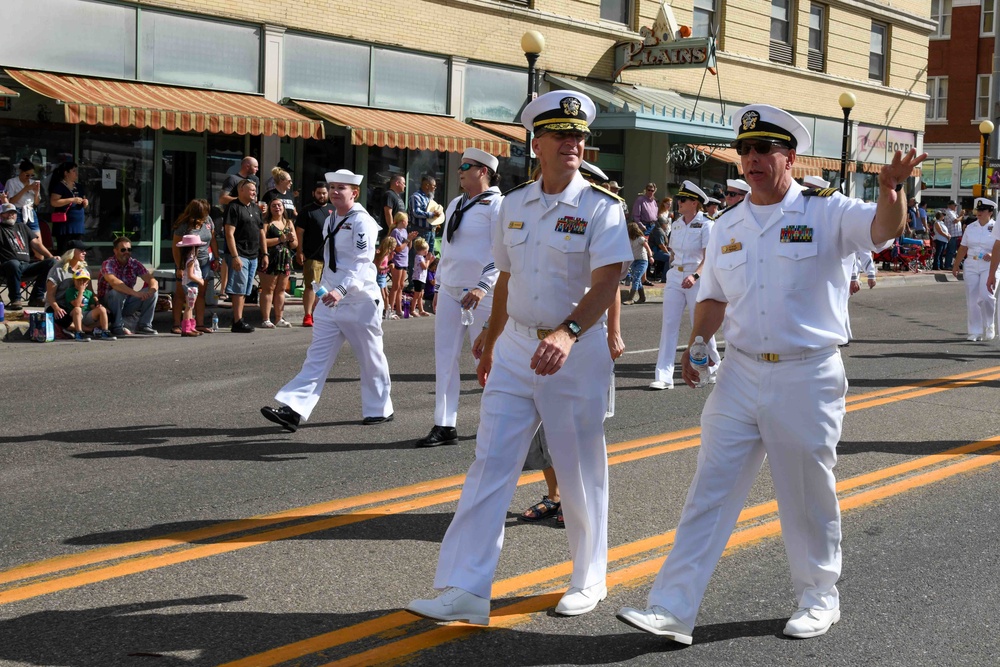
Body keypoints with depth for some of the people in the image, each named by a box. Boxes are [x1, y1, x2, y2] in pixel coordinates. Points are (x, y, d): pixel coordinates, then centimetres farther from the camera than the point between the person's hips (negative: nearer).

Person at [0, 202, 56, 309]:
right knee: (14, 263, -42)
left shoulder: (22, 226, 29)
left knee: (52, 262, -15)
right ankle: (15, 299, -26)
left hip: (27, 266, 6)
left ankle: (36, 298, -15)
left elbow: (36, 243, 22)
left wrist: (50, 256, 10)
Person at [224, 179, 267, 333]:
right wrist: (235, 256, -20)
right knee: (239, 289, -9)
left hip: (253, 256, 8)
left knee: (245, 291, 9)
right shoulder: (234, 207, -7)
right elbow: (229, 233, -13)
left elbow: (261, 232, 22)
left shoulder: (255, 208, 17)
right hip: (239, 255, -8)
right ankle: (238, 322, -8)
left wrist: (264, 254, 16)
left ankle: (239, 321, 13)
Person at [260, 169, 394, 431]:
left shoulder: (362, 222, -13)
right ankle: (295, 409, -10)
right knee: (317, 357, -1)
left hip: (359, 301, -7)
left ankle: (380, 409, 23)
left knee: (371, 359, 7)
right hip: (331, 301, 7)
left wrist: (342, 290, -36)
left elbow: (362, 264, -24)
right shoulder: (331, 221, 13)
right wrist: (327, 291, 19)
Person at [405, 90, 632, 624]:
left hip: (576, 351, -5)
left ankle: (589, 581, 25)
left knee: (580, 474, 7)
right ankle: (466, 589, -1)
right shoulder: (512, 205, 9)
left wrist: (566, 334, -36)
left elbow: (607, 282, -21)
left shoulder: (600, 208, -8)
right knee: (489, 465, -1)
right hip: (515, 347, 5)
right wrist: (489, 345, 23)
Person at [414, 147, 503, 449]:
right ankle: (445, 426, 2)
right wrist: (439, 287, 20)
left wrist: (483, 286, -26)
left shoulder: (497, 205, -8)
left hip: (482, 295, -7)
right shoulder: (455, 204, 16)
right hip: (451, 292, 7)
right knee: (445, 358, 1)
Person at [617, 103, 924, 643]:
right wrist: (696, 346, -2)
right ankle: (672, 609, 1)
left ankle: (818, 597, 30)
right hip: (741, 374, 4)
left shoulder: (825, 212, -5)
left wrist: (890, 190, -43)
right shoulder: (727, 226, 10)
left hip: (808, 380, -4)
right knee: (710, 489, 1)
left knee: (808, 495, 9)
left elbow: (884, 229, -21)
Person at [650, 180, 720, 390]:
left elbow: (709, 257, -19)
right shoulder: (676, 224, 9)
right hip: (674, 278, 5)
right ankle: (664, 376, -6)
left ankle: (715, 367, 28)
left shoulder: (705, 225, -10)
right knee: (669, 325, -4)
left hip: (697, 280, -5)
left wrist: (695, 276, -32)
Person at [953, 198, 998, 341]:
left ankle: (989, 326, 5)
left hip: (989, 266, -4)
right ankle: (975, 332, 7)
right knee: (972, 299, 0)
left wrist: (992, 255, -21)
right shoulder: (970, 228, 11)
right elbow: (963, 248, 16)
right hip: (971, 266, 4)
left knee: (986, 295, -18)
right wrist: (956, 265, 16)